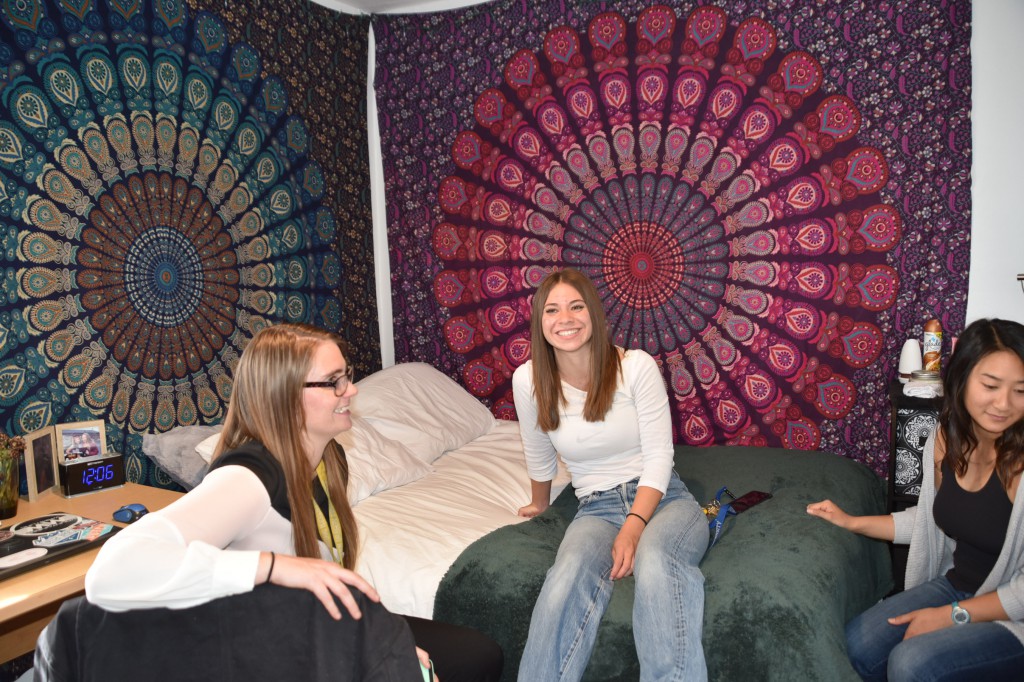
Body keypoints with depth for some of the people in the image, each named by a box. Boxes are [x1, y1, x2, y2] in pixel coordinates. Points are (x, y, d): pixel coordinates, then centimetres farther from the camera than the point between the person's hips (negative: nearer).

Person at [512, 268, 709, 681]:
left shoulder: (636, 366, -8)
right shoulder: (528, 380, -4)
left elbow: (659, 457, -9)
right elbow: (539, 457, 15)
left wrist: (633, 528, -23)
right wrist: (539, 504, 29)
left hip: (663, 498, -1)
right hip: (596, 509, 1)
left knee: (653, 560, -38)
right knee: (567, 581, -34)